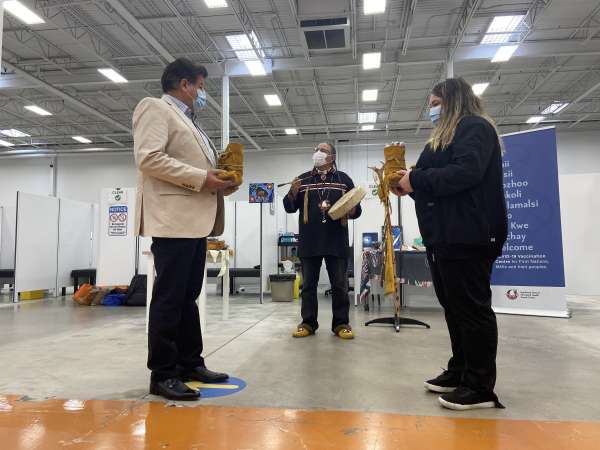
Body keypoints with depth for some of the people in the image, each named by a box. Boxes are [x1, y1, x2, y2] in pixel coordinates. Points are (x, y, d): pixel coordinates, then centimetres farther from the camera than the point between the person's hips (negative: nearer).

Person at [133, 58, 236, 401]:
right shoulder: (156, 108, -1)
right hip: (174, 219, -9)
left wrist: (218, 182, 9)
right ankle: (162, 374, 4)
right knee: (170, 297, -6)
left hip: (196, 219, 9)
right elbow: (148, 158, -15)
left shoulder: (188, 121, 25)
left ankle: (190, 363, 21)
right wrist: (200, 178, -16)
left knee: (188, 295, 12)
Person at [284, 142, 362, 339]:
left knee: (340, 285, 3)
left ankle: (341, 324, 12)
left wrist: (352, 210, -15)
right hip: (309, 242, 1)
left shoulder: (344, 179, 9)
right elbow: (290, 208, 9)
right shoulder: (303, 179, 12)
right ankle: (308, 323, 15)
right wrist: (293, 192, -10)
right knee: (308, 285, 6)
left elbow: (357, 209, 8)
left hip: (336, 242, -1)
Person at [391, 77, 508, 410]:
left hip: (467, 236, -10)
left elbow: (466, 172, -21)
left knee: (471, 307, -6)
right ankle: (460, 372, 24)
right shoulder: (446, 136, 25)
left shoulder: (474, 127, -4)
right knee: (453, 306, 13)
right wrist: (411, 186, 7)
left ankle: (481, 387, 3)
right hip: (445, 235, 10)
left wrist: (416, 179, -14)